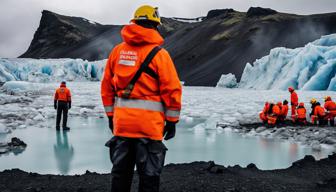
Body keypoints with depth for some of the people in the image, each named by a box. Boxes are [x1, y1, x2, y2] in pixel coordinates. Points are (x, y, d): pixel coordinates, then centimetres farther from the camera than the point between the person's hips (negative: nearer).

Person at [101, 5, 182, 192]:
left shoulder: (118, 50, 8)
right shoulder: (159, 53, -6)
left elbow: (107, 85, 11)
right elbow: (172, 89, -8)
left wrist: (111, 115, 18)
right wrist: (172, 121, 0)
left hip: (122, 121, 5)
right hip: (149, 124, -4)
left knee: (121, 171, 16)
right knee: (149, 175, 5)